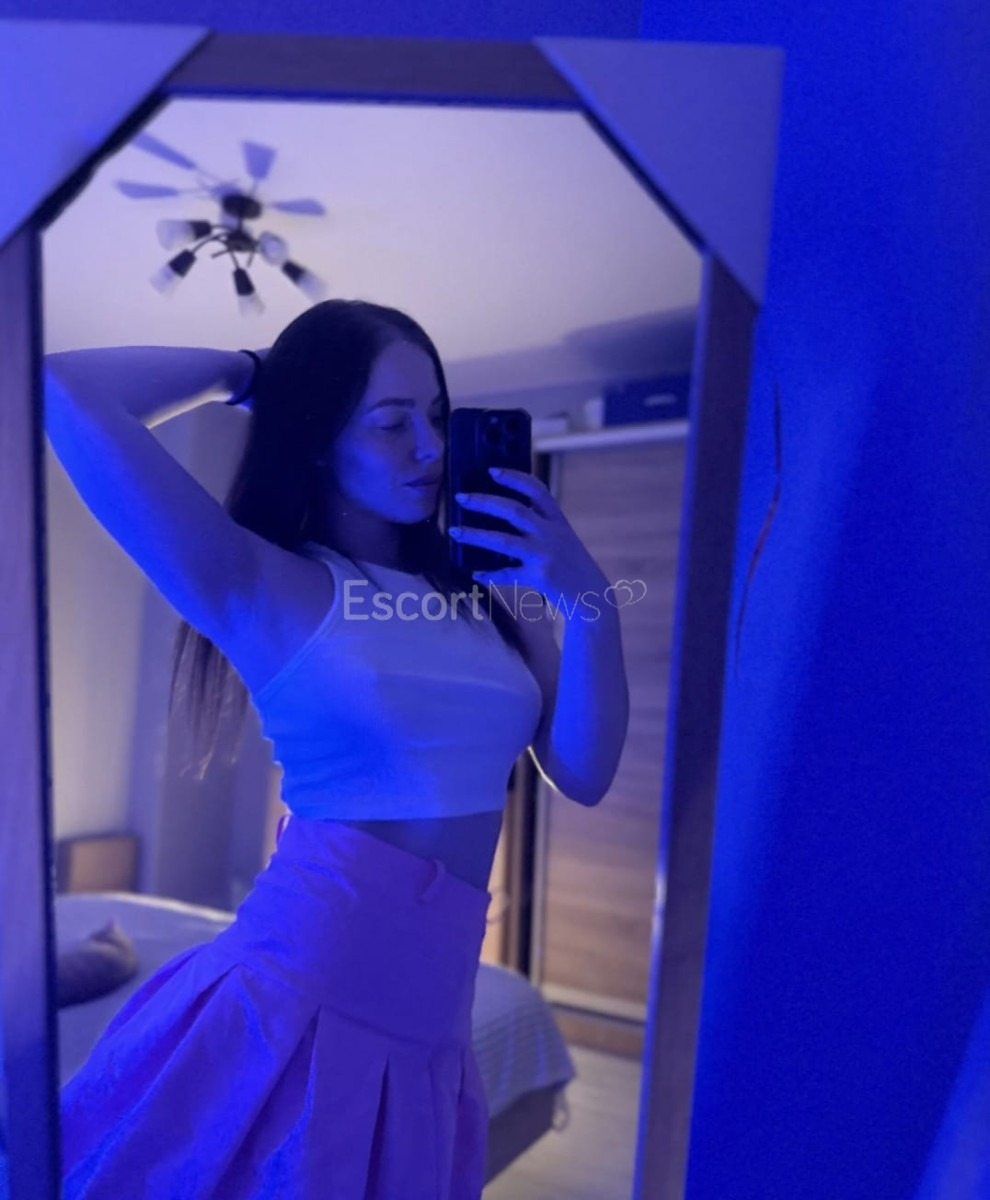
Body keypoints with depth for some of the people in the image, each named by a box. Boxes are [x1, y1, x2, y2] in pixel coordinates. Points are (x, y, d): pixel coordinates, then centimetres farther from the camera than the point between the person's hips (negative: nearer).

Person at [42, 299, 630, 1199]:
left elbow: (584, 776, 1)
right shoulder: (263, 588, -10)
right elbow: (69, 392, -19)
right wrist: (251, 374, -5)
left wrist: (588, 601, -11)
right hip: (288, 1014, -5)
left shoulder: (491, 588, 3)